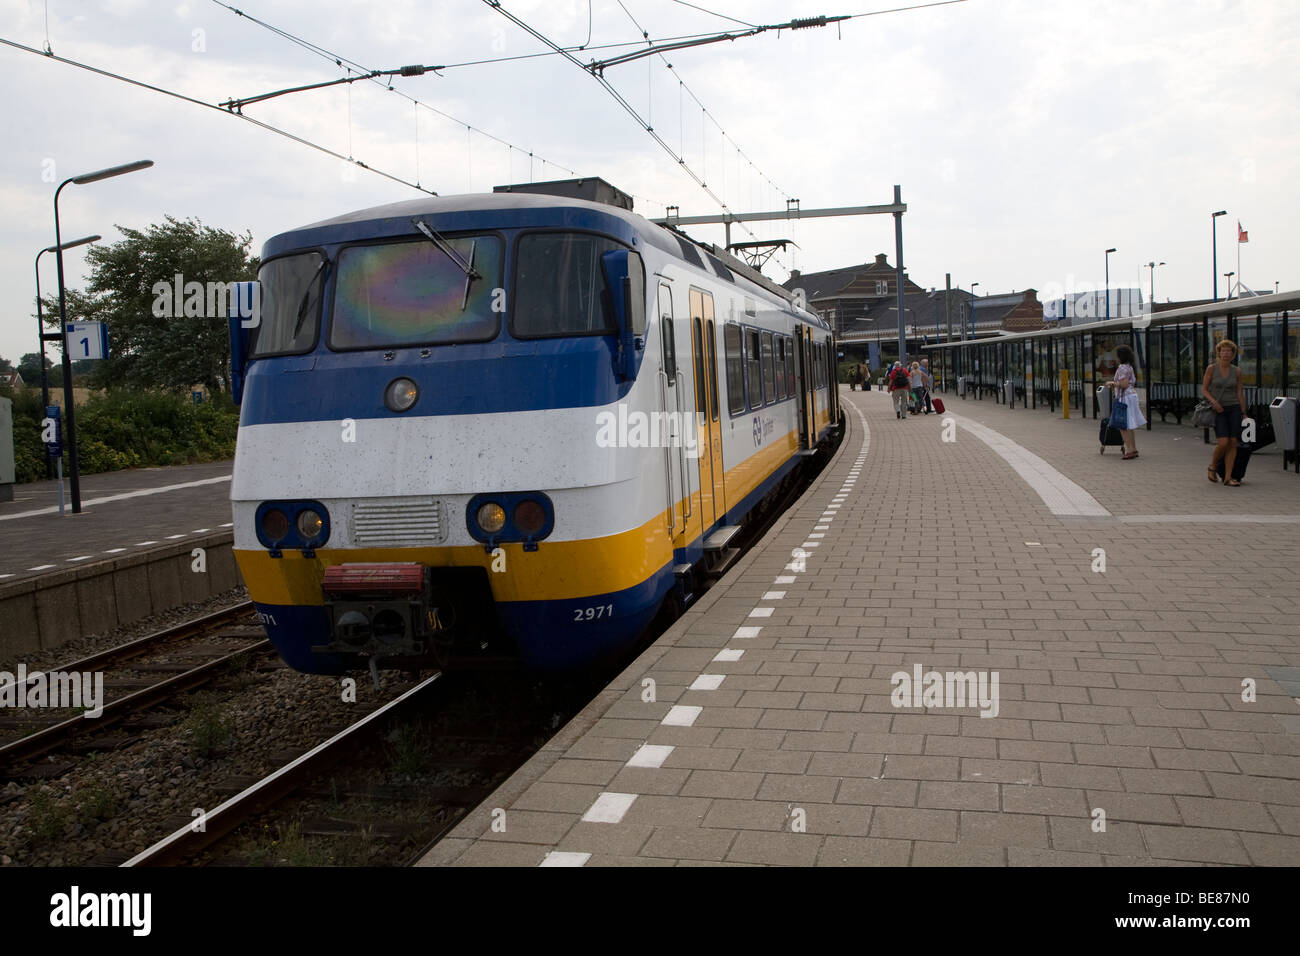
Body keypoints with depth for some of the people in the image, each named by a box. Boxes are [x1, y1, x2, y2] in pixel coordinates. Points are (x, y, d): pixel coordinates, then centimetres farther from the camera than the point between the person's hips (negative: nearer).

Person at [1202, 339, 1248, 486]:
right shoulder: (1212, 369, -2)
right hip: (1218, 410, -3)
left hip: (1234, 408, 3)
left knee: (1233, 443, -4)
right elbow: (1204, 389, 0)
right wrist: (1213, 401, -16)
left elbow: (1240, 393, 9)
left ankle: (1228, 477, -1)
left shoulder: (1237, 371, 5)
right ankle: (1212, 467, 12)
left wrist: (1244, 413, 8)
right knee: (1223, 442, -15)